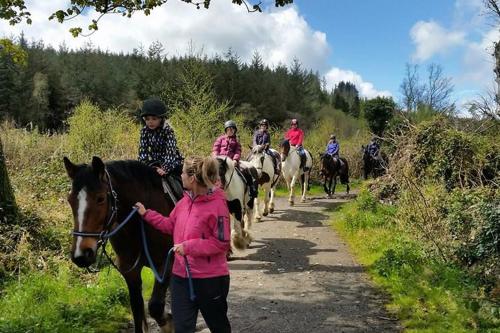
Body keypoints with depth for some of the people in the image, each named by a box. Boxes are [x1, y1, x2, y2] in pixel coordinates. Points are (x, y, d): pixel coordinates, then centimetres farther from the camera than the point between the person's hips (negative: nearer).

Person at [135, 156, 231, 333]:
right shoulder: (185, 201, 3)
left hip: (210, 279, -6)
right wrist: (146, 214, 13)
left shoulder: (217, 204, -19)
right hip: (181, 276, 6)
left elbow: (222, 243, -20)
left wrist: (189, 246, -23)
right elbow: (170, 225, 17)